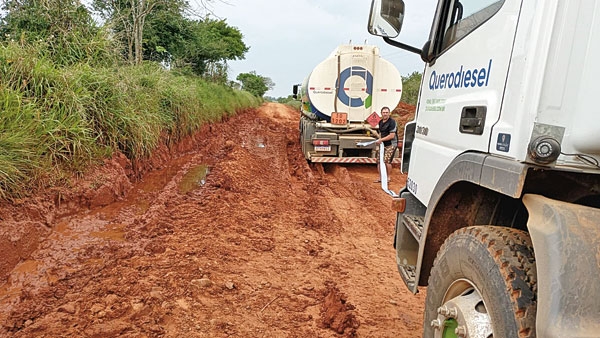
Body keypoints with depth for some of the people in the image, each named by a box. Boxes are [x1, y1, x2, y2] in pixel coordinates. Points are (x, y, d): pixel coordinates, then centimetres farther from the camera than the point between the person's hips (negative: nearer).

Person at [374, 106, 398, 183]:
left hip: (391, 145, -8)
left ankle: (388, 177, 2)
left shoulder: (392, 122, -14)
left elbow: (392, 136, -19)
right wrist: (379, 139, 5)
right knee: (379, 161, 6)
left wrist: (381, 139, -14)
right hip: (383, 145, 8)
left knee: (387, 161, -16)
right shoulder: (380, 122, 11)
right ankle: (380, 178, 17)